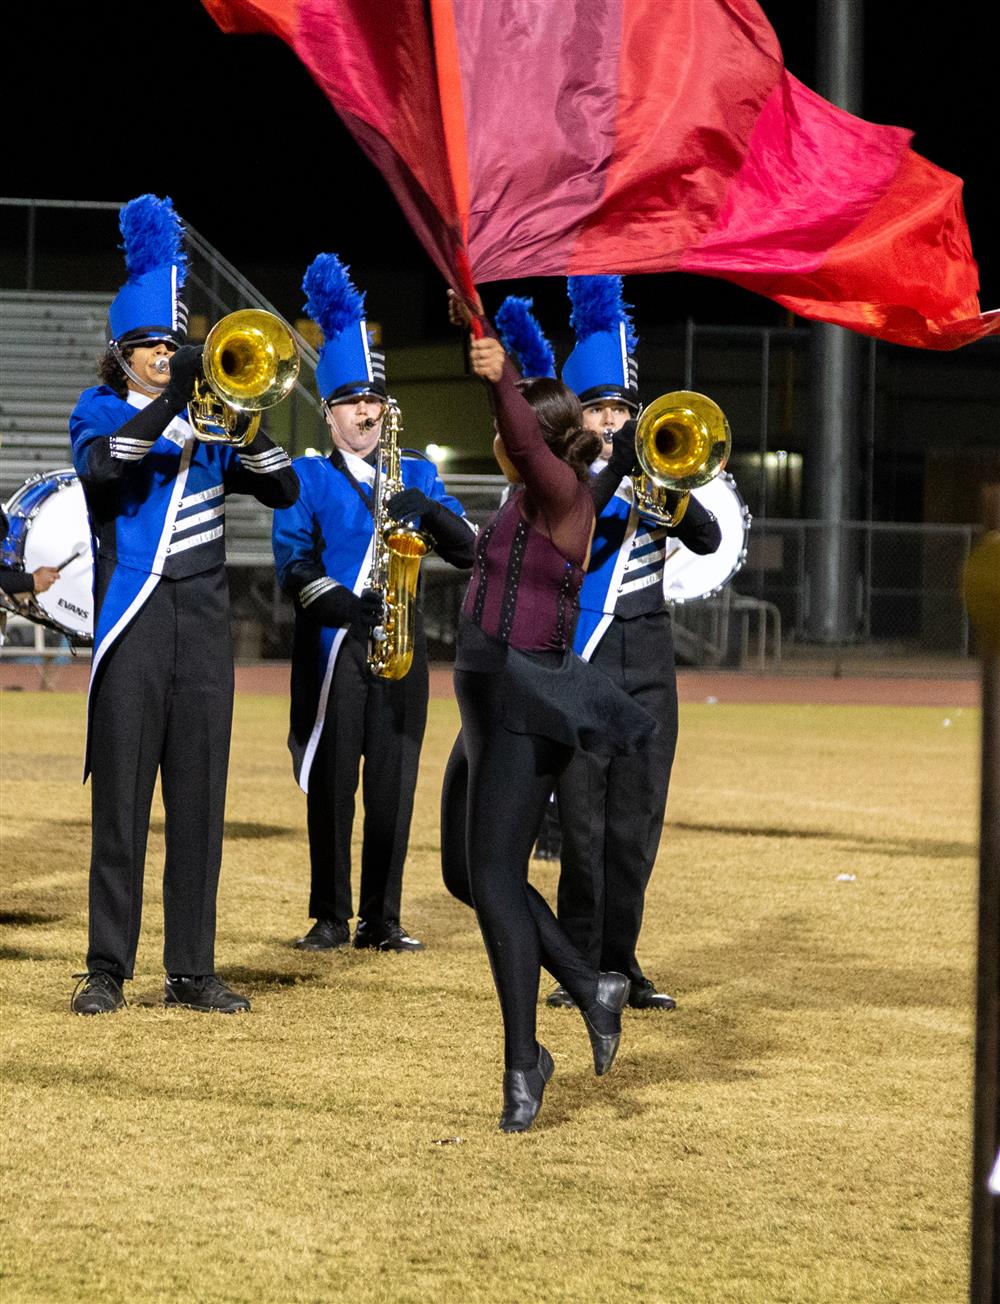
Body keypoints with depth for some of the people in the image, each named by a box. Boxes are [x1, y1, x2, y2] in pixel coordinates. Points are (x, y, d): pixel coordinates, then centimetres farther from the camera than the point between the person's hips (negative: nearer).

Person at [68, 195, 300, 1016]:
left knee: (199, 799, 3)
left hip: (203, 619, 4)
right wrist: (170, 398, -25)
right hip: (134, 616, -4)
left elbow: (283, 491, 7)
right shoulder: (100, 411, 4)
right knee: (122, 799, -4)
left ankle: (192, 970, 7)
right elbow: (104, 465, -19)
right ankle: (107, 970, -1)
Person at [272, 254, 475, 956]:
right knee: (332, 781, -1)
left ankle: (382, 919, 6)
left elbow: (469, 550, 6)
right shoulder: (307, 476, 5)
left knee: (394, 781, 1)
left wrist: (431, 511, -13)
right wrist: (343, 602, -22)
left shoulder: (417, 472, 15)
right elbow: (293, 562, -7)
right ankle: (331, 917, 7)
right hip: (333, 644, -3)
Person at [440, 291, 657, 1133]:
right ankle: (591, 989, 21)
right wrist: (476, 329, 33)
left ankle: (523, 1065, -6)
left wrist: (502, 380, -53)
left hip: (525, 710, -10)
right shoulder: (535, 491, 11)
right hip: (492, 703, 10)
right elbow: (515, 415, 29)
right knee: (466, 875, 15)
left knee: (495, 879, -11)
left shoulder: (564, 492, -13)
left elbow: (525, 436, -36)